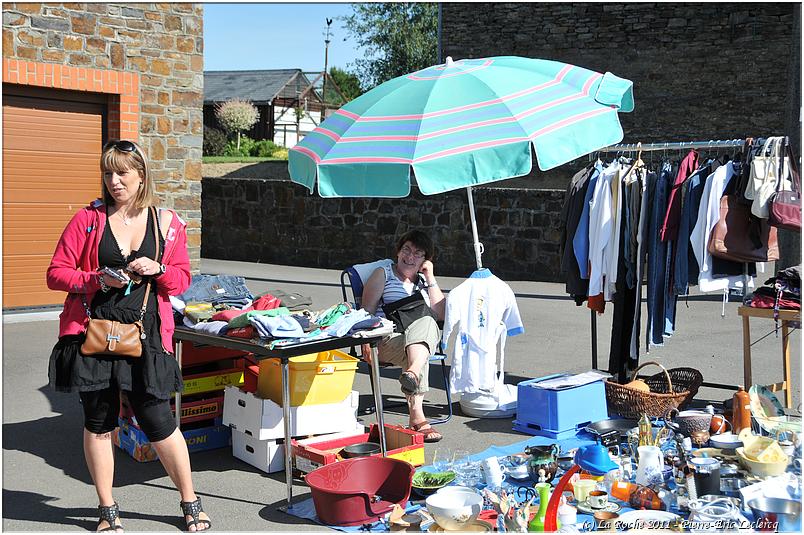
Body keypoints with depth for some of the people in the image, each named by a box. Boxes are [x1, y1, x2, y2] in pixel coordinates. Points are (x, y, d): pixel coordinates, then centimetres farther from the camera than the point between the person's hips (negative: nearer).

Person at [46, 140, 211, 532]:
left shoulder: (166, 222, 6)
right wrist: (98, 280, -14)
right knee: (98, 423, 9)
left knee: (158, 421, 0)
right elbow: (56, 274, 2)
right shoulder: (88, 220, 2)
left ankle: (190, 502, 19)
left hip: (145, 335, 0)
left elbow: (182, 278, 11)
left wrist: (157, 270, -10)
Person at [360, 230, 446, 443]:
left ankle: (411, 374, -63)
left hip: (423, 338, 3)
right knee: (417, 355, -38)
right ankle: (417, 415, -54)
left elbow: (441, 314, 13)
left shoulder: (425, 280, 28)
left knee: (426, 323, -37)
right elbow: (367, 313, 5)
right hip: (388, 339, -2)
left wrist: (430, 279, 10)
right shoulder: (383, 275, 16)